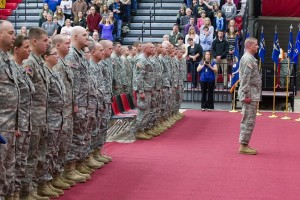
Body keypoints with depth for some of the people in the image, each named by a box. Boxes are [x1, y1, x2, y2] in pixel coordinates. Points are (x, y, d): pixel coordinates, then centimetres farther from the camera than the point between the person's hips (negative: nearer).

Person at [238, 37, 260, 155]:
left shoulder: (251, 58, 18)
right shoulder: (247, 59, -15)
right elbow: (245, 79, -21)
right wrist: (246, 95, -23)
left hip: (252, 95, 10)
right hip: (250, 95, -10)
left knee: (248, 121, 13)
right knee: (248, 121, -7)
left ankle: (245, 145, 18)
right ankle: (243, 146, -4)